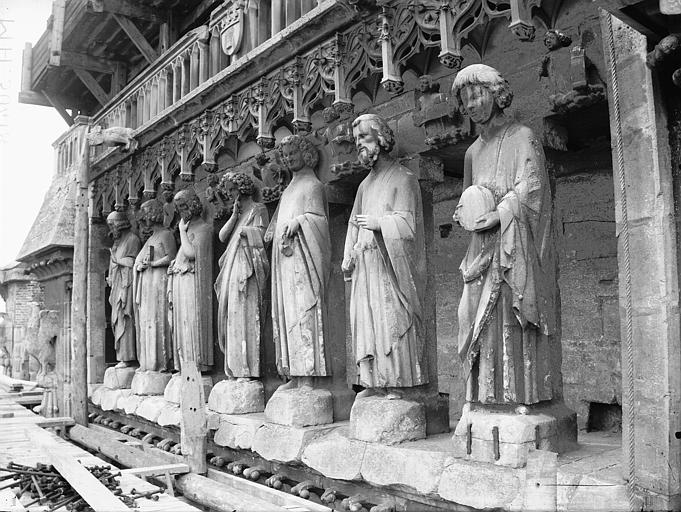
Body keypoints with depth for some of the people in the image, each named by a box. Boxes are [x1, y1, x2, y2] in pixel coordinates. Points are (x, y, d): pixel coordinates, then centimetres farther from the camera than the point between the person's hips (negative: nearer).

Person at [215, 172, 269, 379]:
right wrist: (234, 216, 2)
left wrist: (242, 230, 3)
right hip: (231, 269, 8)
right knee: (231, 317, 3)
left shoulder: (258, 209, 2)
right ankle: (234, 369, 6)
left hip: (247, 269, -8)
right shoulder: (236, 213, 24)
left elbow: (260, 235, -11)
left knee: (245, 316, -12)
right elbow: (222, 236, 12)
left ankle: (248, 370, -12)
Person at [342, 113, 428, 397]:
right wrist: (349, 256, 7)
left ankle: (395, 384, -3)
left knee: (392, 320, -7)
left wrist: (377, 222, -9)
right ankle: (372, 382, 9)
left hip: (390, 264, -7)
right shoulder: (365, 185, 20)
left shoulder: (403, 178, -2)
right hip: (365, 264, 7)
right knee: (366, 321, 4)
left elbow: (407, 223, -10)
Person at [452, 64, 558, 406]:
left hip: (514, 247, -6)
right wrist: (465, 212, 5)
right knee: (481, 321, 2)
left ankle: (523, 397, -2)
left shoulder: (522, 138, -1)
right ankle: (490, 395, 7)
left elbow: (530, 188, -12)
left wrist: (497, 215, -20)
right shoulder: (474, 151, 19)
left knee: (511, 318, -10)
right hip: (482, 250, 6)